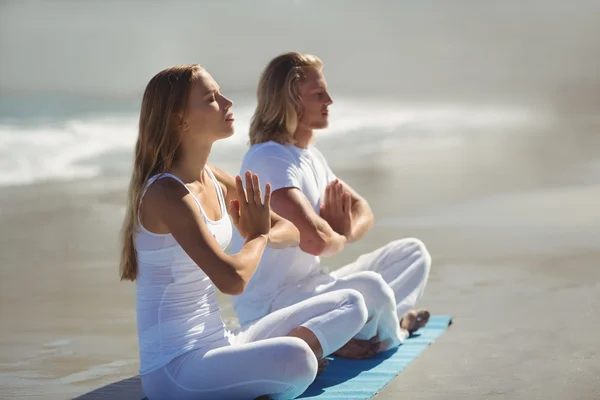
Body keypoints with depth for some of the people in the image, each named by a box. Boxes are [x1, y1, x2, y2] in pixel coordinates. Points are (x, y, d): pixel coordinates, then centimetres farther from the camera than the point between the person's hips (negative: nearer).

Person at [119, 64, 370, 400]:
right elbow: (232, 279, -30)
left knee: (351, 304, 5)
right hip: (175, 369, -9)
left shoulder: (214, 180, 7)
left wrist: (263, 234, -8)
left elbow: (294, 232, 16)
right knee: (295, 359, -37)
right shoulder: (167, 195, -19)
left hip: (220, 347, 9)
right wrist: (259, 236, -8)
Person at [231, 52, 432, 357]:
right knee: (369, 286, -34)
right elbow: (315, 240, -31)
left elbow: (362, 211, 15)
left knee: (412, 252, 12)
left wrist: (345, 230, -10)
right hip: (268, 307, -10)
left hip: (310, 289, 10)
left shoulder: (310, 155, 11)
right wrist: (340, 236, -6)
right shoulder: (270, 158, -20)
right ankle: (388, 335, 0)